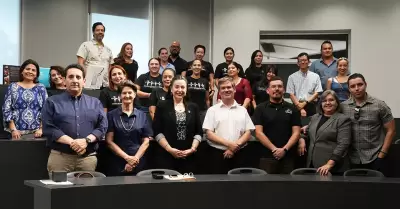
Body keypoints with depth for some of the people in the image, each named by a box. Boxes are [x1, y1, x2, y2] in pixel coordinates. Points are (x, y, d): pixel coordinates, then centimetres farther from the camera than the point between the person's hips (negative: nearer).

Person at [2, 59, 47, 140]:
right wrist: (13, 129, -7)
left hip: (35, 132, 1)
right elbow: (6, 109, 2)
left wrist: (41, 129, -7)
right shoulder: (13, 87, 7)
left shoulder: (41, 88, 8)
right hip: (17, 131, 0)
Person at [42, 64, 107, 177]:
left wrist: (86, 140, -12)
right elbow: (49, 128, -4)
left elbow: (102, 126, 6)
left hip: (88, 157, 2)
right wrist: (72, 142, -15)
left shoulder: (95, 103, 15)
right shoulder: (52, 102, 7)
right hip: (60, 156, -2)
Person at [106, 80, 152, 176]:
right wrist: (127, 158, -11)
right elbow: (109, 141, -2)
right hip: (117, 164, -1)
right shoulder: (112, 115, 3)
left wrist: (135, 158, -9)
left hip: (138, 164, 1)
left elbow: (146, 141, 5)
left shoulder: (142, 116, 8)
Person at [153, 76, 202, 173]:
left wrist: (193, 148, -6)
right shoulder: (162, 106, 4)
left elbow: (198, 132, 9)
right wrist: (169, 149, -13)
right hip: (167, 156, -2)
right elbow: (157, 132, -3)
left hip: (188, 157, 2)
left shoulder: (193, 107, 12)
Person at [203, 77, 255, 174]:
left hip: (240, 154, 2)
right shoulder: (213, 110, 5)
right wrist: (228, 144, -13)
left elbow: (248, 133, 6)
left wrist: (236, 145, -10)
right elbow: (209, 134, -3)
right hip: (218, 154, -2)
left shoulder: (242, 110, 12)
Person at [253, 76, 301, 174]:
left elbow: (296, 133, 3)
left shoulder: (292, 109, 9)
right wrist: (274, 149, -12)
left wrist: (284, 149, -11)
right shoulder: (260, 108, 4)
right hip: (267, 156, -1)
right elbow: (258, 132, -3)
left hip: (288, 156, 2)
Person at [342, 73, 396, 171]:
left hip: (374, 158, -2)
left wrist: (382, 154, -6)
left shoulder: (380, 105, -3)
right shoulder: (343, 107, 2)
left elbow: (391, 130, -1)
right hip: (351, 159, 2)